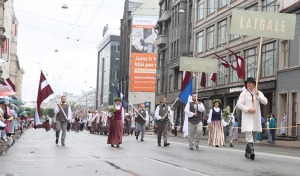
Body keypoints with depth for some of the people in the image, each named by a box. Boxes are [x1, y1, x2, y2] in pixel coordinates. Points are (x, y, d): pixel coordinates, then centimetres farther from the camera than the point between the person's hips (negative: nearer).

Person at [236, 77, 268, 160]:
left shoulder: (259, 93, 13)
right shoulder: (244, 93, 4)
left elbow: (265, 102, 1)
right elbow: (239, 104, -4)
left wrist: (258, 95, -15)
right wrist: (248, 109, -15)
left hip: (256, 118, 4)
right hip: (247, 117, -4)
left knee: (252, 135, 9)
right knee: (248, 134, -17)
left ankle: (247, 152, 20)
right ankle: (251, 151, -27)